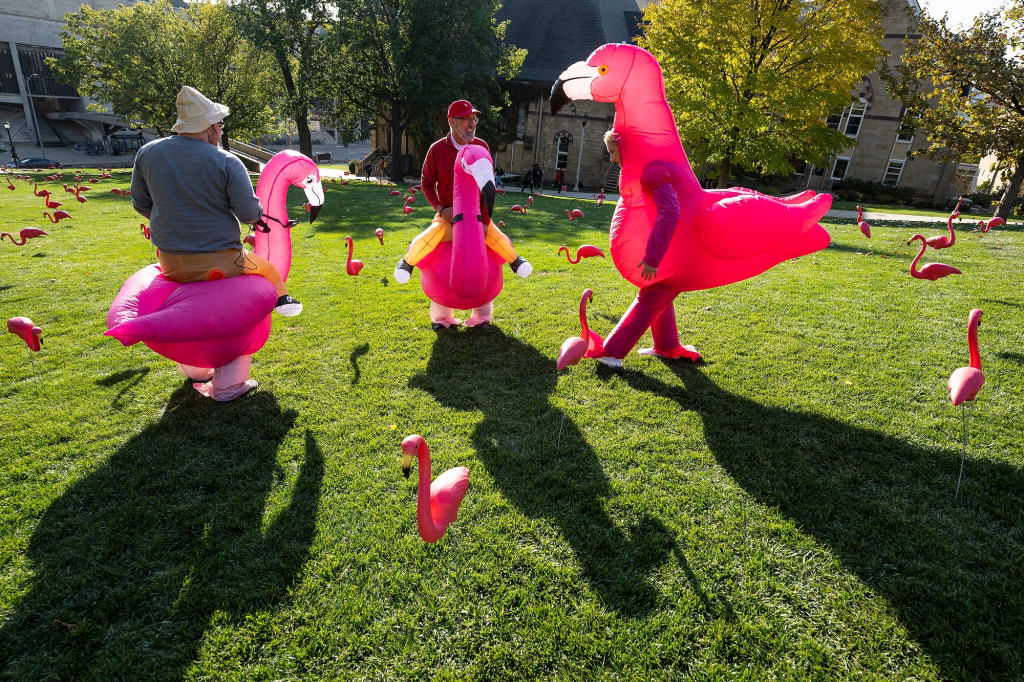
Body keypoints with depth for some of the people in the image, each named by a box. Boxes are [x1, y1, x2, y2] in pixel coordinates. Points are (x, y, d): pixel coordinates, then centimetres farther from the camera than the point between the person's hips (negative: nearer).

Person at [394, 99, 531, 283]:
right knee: (426, 240, -26)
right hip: (448, 215, -1)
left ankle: (514, 259, 16)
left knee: (499, 240, -20)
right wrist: (441, 209, -13)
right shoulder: (437, 149, -9)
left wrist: (485, 220, -9)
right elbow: (426, 182, 2)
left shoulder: (482, 147, -6)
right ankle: (407, 262, 6)